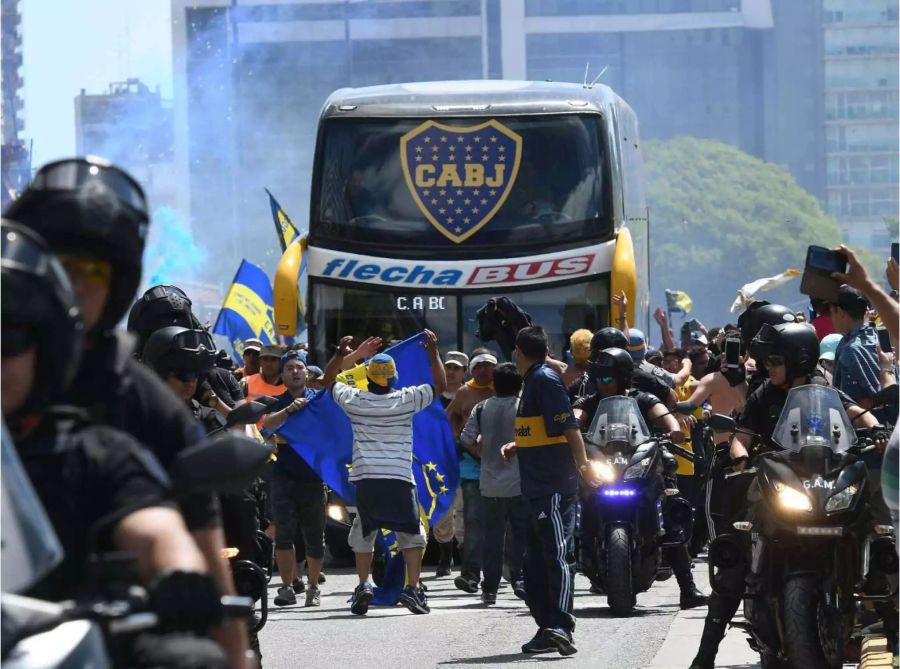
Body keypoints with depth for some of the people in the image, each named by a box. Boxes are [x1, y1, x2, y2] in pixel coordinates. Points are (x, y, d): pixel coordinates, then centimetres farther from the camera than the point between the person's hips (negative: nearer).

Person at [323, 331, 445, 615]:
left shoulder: (355, 400, 2)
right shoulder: (405, 400, -1)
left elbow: (329, 380, 22)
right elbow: (440, 385, 11)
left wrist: (341, 354, 24)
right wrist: (433, 352, 15)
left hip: (365, 480, 1)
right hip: (400, 479, -1)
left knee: (363, 535, 14)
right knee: (412, 535, 9)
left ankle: (363, 584, 0)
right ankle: (412, 588, -3)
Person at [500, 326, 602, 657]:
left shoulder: (545, 380, -11)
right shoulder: (533, 381, 18)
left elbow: (568, 427, -19)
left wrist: (583, 464, -25)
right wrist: (516, 446, 17)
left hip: (553, 487, -10)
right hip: (538, 488, 10)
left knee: (559, 555, -16)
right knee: (536, 561, 12)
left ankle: (561, 627, -24)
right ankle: (548, 629, 16)